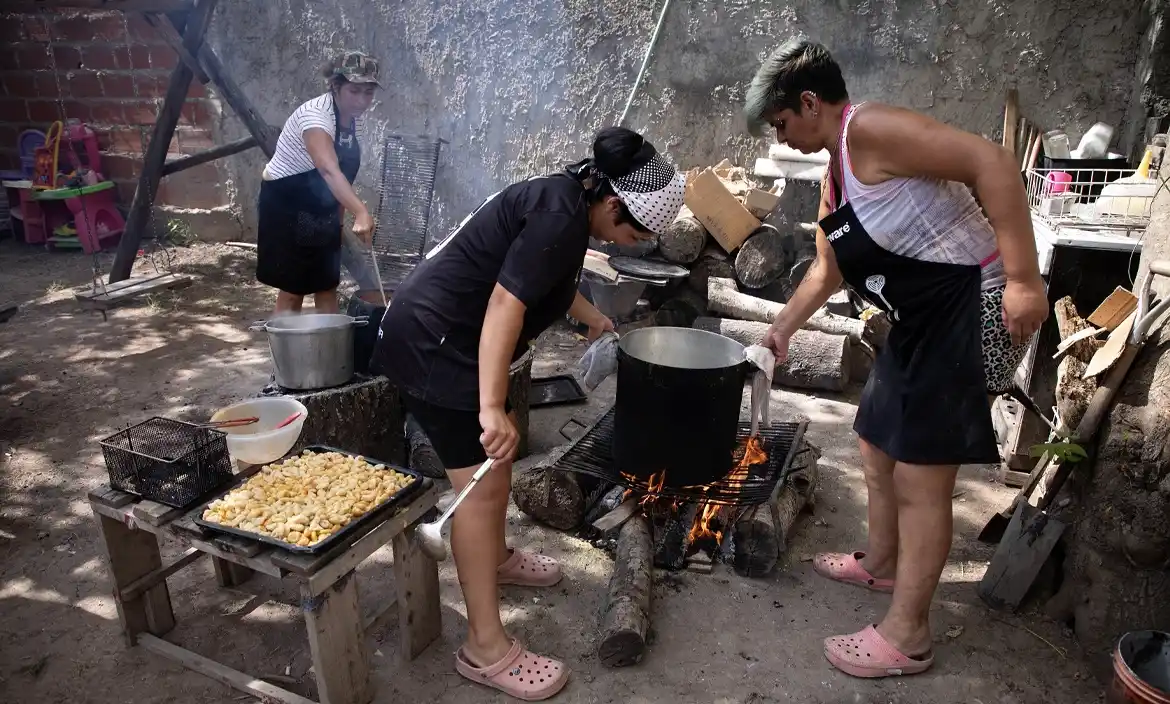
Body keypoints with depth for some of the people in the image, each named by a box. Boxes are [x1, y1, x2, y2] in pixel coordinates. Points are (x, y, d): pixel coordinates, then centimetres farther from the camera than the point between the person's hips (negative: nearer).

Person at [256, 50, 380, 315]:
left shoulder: (355, 119, -2)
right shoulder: (315, 114, -27)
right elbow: (329, 170, -46)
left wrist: (339, 219, 11)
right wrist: (361, 213, -60)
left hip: (322, 209, 7)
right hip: (286, 204, -7)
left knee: (328, 286, 8)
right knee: (293, 290, -3)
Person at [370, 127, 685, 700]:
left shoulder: (565, 199, 10)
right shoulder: (562, 215, -21)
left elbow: (546, 279, 29)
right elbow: (506, 301, -30)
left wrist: (593, 319, 44)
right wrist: (490, 407, -34)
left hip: (450, 338, 11)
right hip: (431, 342, -11)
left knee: (503, 447, 23)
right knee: (483, 483, -9)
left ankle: (497, 558, 44)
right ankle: (485, 648, 1)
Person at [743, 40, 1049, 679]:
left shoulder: (870, 130, -17)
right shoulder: (834, 177, 14)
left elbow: (993, 163, -25)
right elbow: (826, 271, 26)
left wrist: (1023, 278, -28)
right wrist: (781, 330, 32)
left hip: (971, 307, -10)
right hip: (919, 322, 10)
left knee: (920, 478, -4)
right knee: (879, 445, 21)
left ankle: (906, 636, 12)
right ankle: (881, 564, 43)